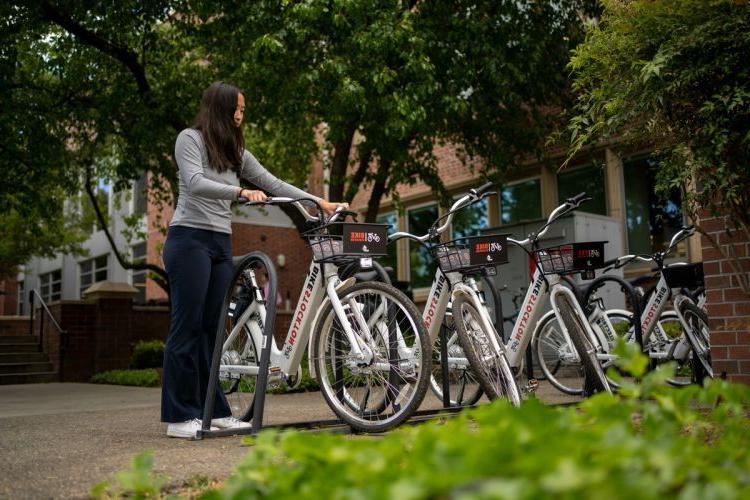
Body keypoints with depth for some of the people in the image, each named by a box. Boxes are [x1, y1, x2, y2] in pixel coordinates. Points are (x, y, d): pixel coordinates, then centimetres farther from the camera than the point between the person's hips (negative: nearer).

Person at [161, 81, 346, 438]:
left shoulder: (236, 153, 18)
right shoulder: (190, 139, -1)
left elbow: (275, 184, 14)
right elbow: (195, 184, -17)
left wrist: (320, 202, 8)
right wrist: (241, 192, -28)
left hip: (220, 245, 7)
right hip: (189, 239, -7)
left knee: (212, 328, 6)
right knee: (187, 327, -7)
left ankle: (215, 410, 10)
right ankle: (179, 416, -2)